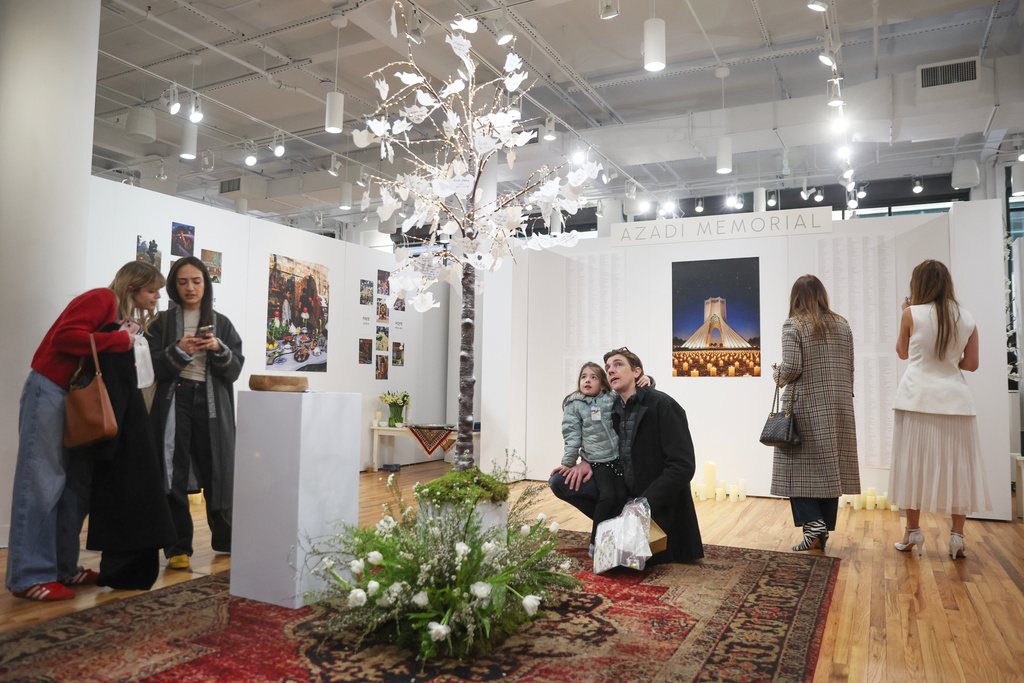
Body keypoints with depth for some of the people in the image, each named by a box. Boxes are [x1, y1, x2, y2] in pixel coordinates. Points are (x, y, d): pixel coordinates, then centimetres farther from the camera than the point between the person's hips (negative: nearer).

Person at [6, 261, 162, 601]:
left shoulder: (118, 311, 16)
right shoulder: (102, 299, -10)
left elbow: (106, 361, 10)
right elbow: (65, 336, -24)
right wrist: (119, 339, -18)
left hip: (75, 396, 9)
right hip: (49, 391, -9)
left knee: (75, 484, 8)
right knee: (41, 483, -6)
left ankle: (63, 567, 16)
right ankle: (29, 576, 0)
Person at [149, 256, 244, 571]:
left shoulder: (221, 323, 11)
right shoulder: (163, 323, 9)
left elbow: (235, 369, 5)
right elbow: (153, 366, 1)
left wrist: (219, 349, -13)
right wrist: (179, 351, -15)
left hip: (212, 404, 1)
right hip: (174, 402, 0)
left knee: (217, 473, 4)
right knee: (174, 477, -3)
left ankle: (225, 540, 21)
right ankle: (178, 548, 6)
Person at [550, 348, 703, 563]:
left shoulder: (663, 405, -16)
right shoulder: (614, 409, 4)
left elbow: (683, 466, -22)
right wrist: (587, 462, -2)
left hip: (658, 503, -6)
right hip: (624, 490, 6)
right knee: (559, 481, -6)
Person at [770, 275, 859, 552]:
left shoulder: (793, 325, -7)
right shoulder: (842, 325, 10)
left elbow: (792, 367, -16)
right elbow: (849, 369, 10)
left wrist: (778, 376, 4)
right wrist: (844, 398, 20)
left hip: (805, 407, -5)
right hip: (839, 408, 5)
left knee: (798, 467, 3)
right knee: (829, 467, 8)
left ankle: (813, 520, -12)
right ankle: (823, 534, 13)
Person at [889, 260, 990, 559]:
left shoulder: (913, 314, -4)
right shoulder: (967, 319, 4)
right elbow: (971, 364, 7)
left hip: (918, 398, -2)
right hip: (955, 399, 3)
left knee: (914, 464, 6)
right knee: (957, 467, 8)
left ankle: (913, 531, 14)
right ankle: (957, 536, 11)